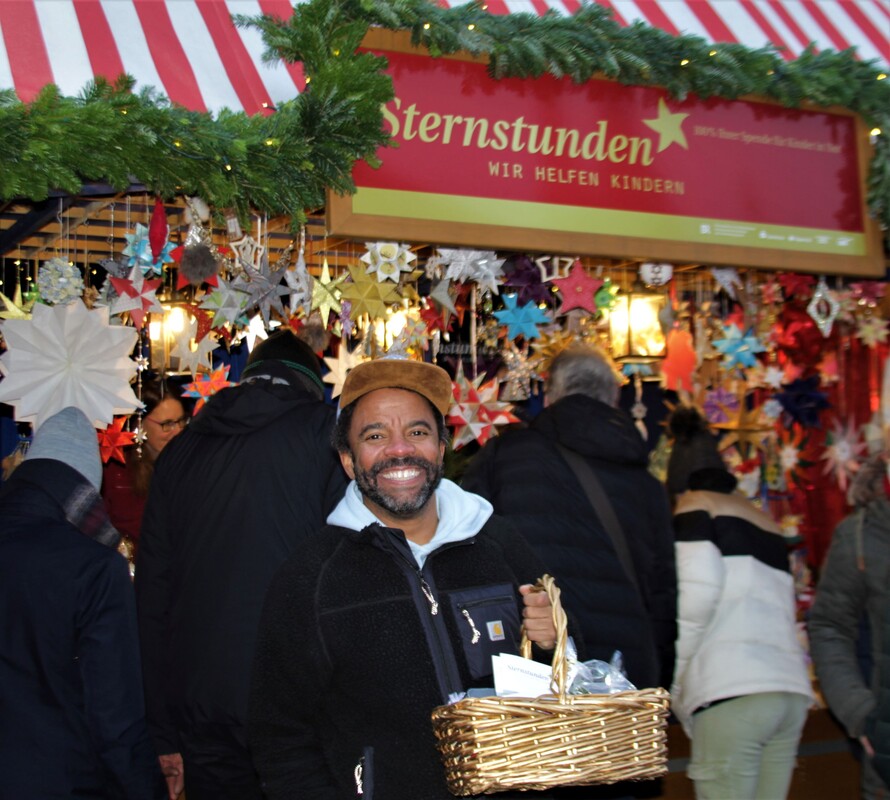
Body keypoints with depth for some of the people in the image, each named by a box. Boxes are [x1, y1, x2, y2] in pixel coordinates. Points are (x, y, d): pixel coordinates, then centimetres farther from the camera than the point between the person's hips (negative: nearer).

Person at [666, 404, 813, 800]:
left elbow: (699, 584, -12)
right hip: (792, 691, 7)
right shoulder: (767, 523, 23)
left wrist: (674, 675, -3)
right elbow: (783, 612, 20)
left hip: (731, 691, -7)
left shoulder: (694, 507, 4)